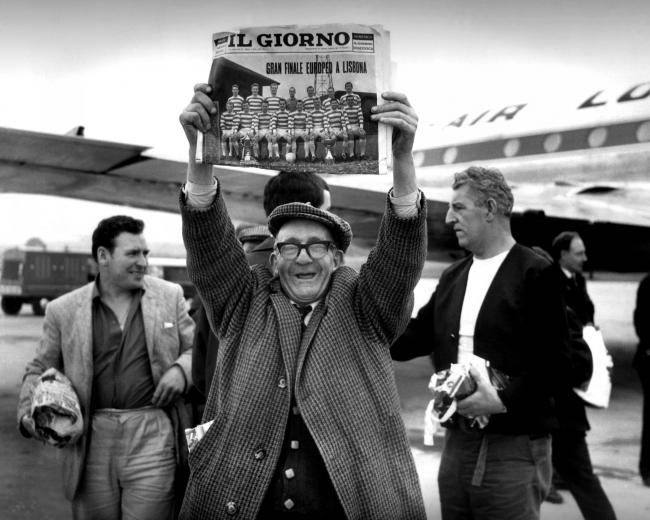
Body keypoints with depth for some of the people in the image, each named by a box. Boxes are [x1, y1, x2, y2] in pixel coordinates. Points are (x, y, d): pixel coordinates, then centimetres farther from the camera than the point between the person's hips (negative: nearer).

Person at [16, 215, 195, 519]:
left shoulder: (169, 296, 7)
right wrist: (27, 414, -5)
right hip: (93, 442, 1)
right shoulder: (63, 310, 4)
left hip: (152, 437, 0)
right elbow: (40, 369, 12)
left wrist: (182, 368, -8)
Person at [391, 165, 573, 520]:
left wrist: (503, 400, -20)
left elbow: (555, 362, -13)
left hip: (513, 449, -6)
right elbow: (415, 337, 15)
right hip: (456, 443, 7)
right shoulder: (453, 277, 14)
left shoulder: (536, 274, -8)